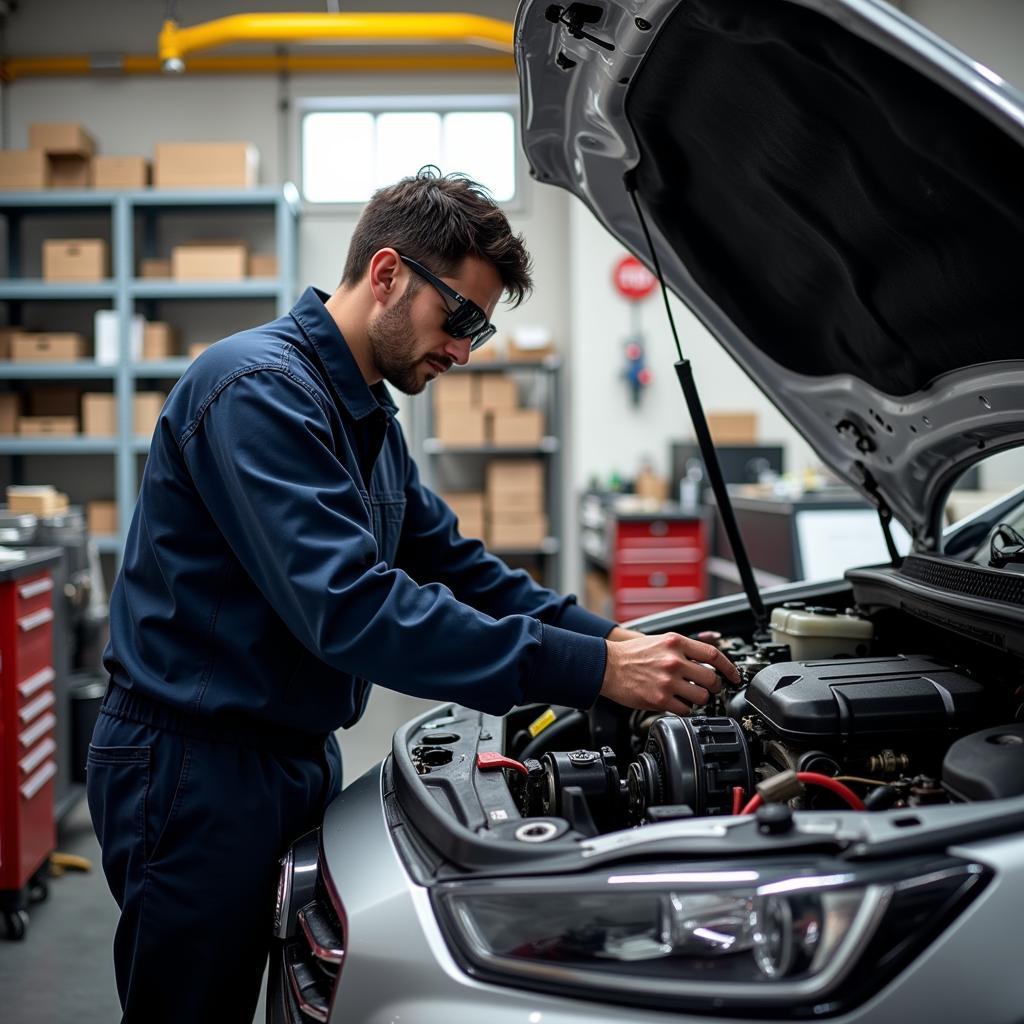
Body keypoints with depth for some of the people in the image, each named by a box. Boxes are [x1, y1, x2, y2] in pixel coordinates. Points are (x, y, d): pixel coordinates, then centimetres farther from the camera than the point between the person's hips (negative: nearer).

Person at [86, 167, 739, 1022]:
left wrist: (616, 640, -1)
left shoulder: (367, 414, 12)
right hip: (196, 767, -9)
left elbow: (453, 564, 13)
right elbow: (351, 608, -32)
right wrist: (591, 670, -32)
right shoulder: (259, 391, -21)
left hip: (299, 754, 9)